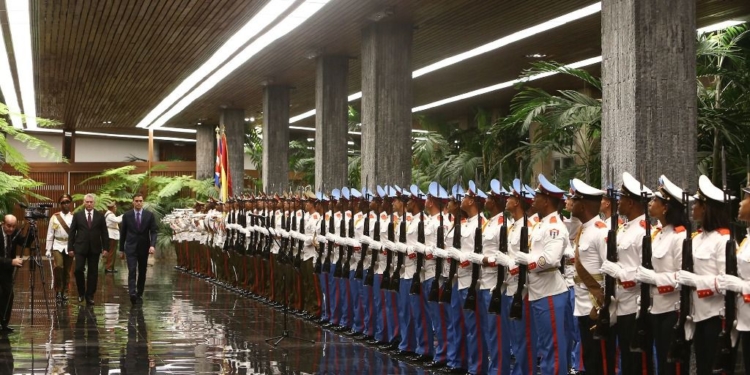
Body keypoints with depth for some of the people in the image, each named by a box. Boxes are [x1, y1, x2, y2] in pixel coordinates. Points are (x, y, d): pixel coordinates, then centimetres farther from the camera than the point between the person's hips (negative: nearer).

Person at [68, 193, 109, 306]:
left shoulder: (100, 216, 5)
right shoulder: (77, 215, 4)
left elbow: (104, 233, 5)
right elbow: (72, 232, 4)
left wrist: (105, 248, -1)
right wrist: (70, 247, -2)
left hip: (94, 248, 1)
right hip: (80, 247, -1)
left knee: (93, 272, 3)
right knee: (78, 270, -10)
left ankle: (90, 296, 11)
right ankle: (81, 292, 11)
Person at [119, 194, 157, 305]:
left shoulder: (149, 215, 0)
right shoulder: (126, 215, 1)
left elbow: (153, 232, -4)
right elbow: (123, 233, 7)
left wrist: (153, 245, -19)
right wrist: (121, 249, 7)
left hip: (144, 247, 2)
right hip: (131, 248, -2)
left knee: (142, 272, 10)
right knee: (132, 271, -15)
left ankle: (139, 294, 22)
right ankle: (132, 294, -25)